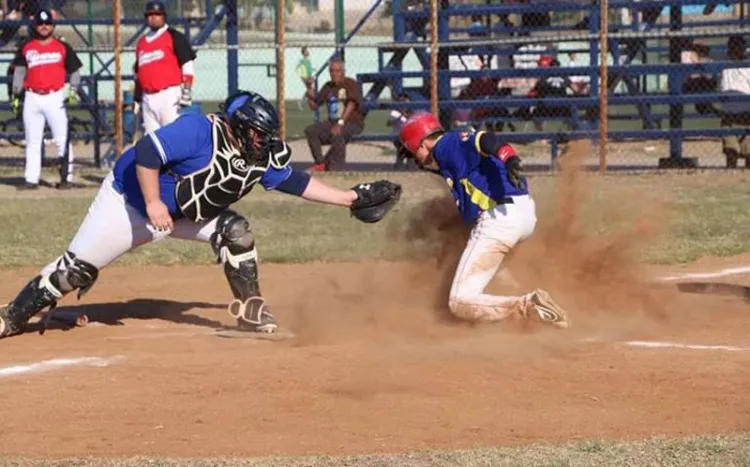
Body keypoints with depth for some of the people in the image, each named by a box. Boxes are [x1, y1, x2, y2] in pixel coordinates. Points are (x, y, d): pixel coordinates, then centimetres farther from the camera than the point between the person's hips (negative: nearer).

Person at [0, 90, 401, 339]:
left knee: (234, 231, -11)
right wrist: (153, 205, -33)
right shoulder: (199, 131, -31)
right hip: (129, 199, -6)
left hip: (185, 212, 7)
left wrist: (349, 198, -1)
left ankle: (249, 310, -2)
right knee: (76, 269, -6)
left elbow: (295, 182, 1)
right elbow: (145, 152, -33)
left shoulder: (261, 156, -8)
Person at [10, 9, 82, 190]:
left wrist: (73, 91, -6)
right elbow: (19, 71, 14)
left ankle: (66, 177, -1)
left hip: (55, 98, -2)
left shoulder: (62, 47, 5)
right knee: (32, 141, 6)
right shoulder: (26, 48, 10)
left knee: (62, 139, -7)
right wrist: (16, 95, 8)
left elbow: (74, 71, 7)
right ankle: (31, 179, 10)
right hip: (32, 98, 2)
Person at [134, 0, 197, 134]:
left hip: (169, 96, -6)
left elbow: (188, 66, -5)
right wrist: (137, 99, 20)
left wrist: (186, 93, -13)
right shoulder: (141, 42, 20)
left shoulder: (174, 37, 1)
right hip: (148, 97, 7)